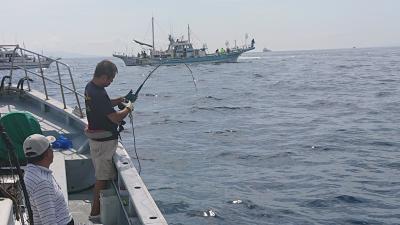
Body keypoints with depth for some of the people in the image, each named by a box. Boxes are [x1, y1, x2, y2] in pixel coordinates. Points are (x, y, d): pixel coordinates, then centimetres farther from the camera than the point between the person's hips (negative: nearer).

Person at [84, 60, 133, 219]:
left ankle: (97, 207, 32)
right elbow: (115, 118, -27)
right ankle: (95, 212, 10)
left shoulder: (90, 87, 4)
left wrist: (118, 100, 7)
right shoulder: (99, 93, -27)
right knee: (103, 177, 1)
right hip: (104, 140, -10)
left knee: (101, 174, 20)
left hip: (95, 138, 10)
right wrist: (128, 108, -9)